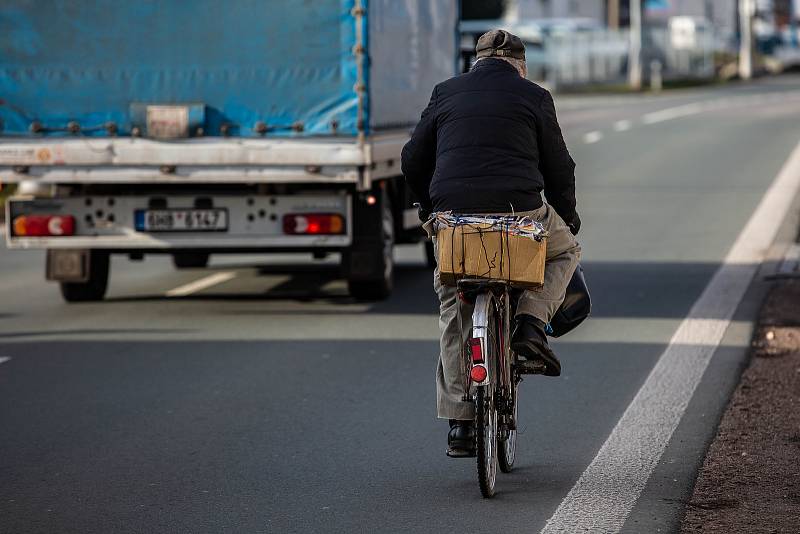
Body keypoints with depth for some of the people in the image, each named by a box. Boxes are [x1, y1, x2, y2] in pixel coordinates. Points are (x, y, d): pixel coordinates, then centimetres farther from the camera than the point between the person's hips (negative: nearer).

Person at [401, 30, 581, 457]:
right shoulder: (533, 97, 12)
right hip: (519, 213, -2)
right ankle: (530, 328, 4)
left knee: (454, 310, 17)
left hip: (453, 217, 2)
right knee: (564, 251, 29)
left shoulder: (446, 94, 17)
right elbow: (559, 168, 15)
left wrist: (435, 209, 34)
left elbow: (413, 162, 19)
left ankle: (459, 423, 10)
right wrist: (568, 217, 31)